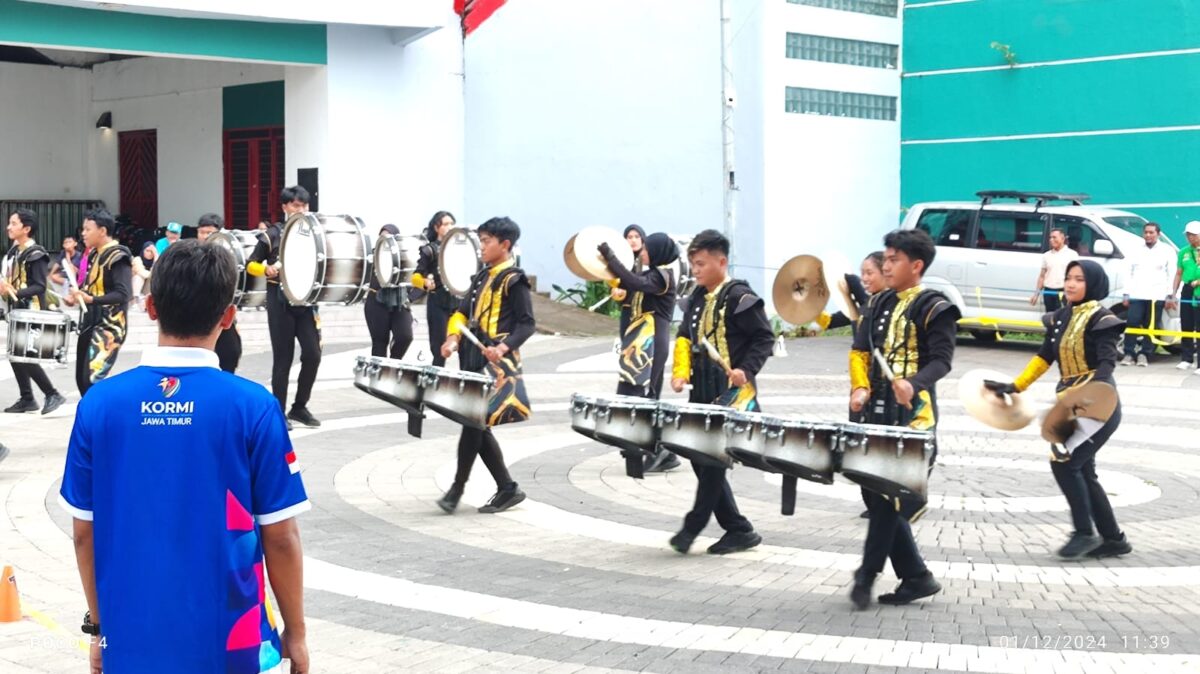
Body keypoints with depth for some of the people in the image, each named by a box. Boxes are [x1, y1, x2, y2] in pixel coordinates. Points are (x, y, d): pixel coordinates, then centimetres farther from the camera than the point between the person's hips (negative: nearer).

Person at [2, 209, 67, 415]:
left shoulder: (35, 254, -15)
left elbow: (40, 286, -20)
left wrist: (17, 293, -29)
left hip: (31, 312, -9)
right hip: (17, 310, 9)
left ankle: (53, 394, -2)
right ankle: (27, 399, 16)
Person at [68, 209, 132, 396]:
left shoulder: (118, 257, -15)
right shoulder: (94, 254, 12)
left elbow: (123, 294, -24)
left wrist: (91, 299, -30)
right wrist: (78, 296, 4)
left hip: (110, 327, -10)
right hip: (91, 323, 10)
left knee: (92, 379, -17)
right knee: (82, 378, 12)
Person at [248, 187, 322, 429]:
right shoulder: (272, 234, 0)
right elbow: (250, 265, 3)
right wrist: (266, 270, -17)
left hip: (307, 300, 3)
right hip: (280, 301, -3)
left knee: (313, 354, -4)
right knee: (283, 357, -1)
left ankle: (299, 407, 13)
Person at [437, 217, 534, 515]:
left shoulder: (514, 280, -7)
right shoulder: (483, 276, 18)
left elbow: (526, 324, -11)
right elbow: (463, 312, 18)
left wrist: (503, 347, -25)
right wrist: (453, 338, 0)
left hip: (497, 363, -9)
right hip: (474, 360, 9)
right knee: (476, 425, 7)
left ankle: (458, 487, 0)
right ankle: (507, 489, 15)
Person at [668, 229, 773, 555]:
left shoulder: (740, 296, -10)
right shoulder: (699, 296, 13)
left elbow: (764, 338, -10)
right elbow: (685, 337, 18)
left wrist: (746, 370, -21)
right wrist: (681, 372, 4)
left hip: (731, 394, -9)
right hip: (702, 393, 9)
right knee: (701, 460, 8)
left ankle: (693, 526, 3)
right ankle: (740, 530, 16)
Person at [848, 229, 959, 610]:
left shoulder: (934, 308, -6)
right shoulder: (879, 304, 15)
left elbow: (942, 359, -13)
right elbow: (860, 351, 14)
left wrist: (914, 385, -32)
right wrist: (860, 388, -4)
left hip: (912, 416, -8)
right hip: (876, 413, 8)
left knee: (890, 495, -9)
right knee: (876, 496, 8)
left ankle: (867, 575, 1)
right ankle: (916, 577, 17)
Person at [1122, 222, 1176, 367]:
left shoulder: (1167, 251, 6)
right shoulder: (1136, 251, 16)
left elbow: (1172, 275, 3)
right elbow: (1130, 274, 15)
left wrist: (1170, 295, -3)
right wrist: (1127, 294, 9)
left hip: (1156, 295, -2)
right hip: (1136, 295, 2)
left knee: (1151, 326, -2)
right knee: (1132, 323, -9)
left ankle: (1144, 354, 5)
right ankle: (1129, 353, -3)